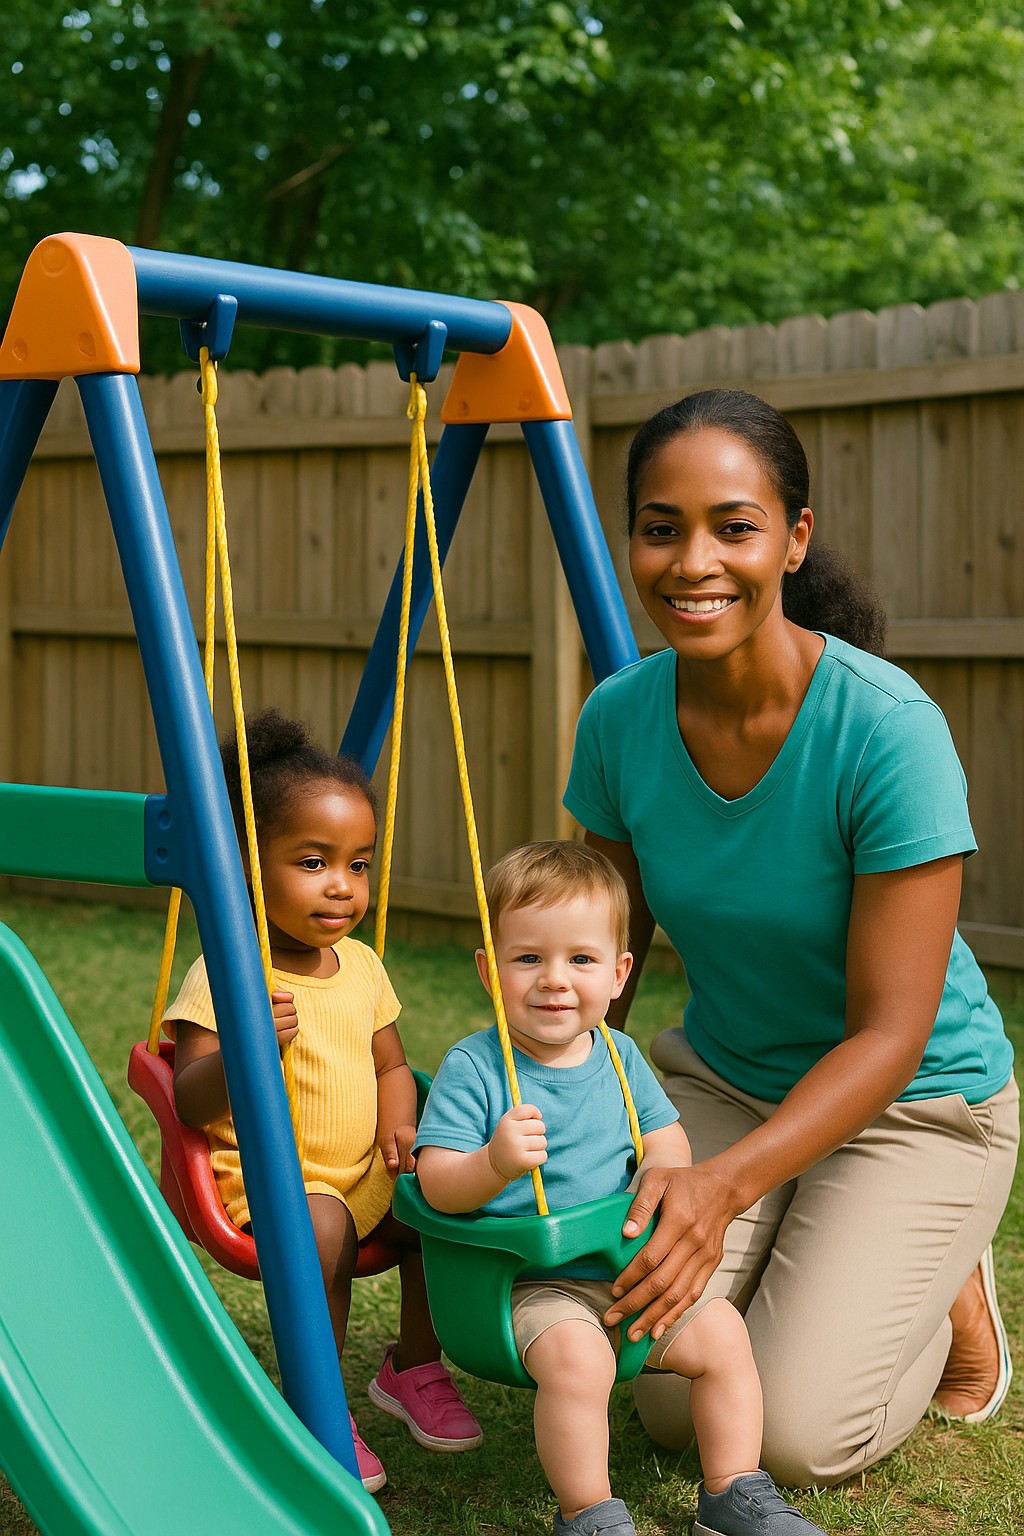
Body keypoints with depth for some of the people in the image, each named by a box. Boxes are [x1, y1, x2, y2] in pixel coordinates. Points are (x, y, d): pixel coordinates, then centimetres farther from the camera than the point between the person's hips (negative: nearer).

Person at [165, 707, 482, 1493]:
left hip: (360, 1171, 7)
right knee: (323, 1225, -32)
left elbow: (389, 1065, 17)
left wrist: (400, 1130, -4)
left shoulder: (363, 966, 5)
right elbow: (189, 1103, -22)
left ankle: (415, 1365, 19)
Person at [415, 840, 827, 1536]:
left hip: (628, 1268, 6)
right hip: (528, 1282, -6)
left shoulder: (620, 1058, 6)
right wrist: (496, 1164, -36)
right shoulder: (472, 1068, -11)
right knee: (575, 1356, -30)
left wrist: (660, 1174, -12)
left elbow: (669, 1141, 12)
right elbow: (438, 1185, -15)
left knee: (721, 1332, -3)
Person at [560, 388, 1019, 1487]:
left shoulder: (887, 727, -29)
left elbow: (889, 1033, -25)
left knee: (796, 1436, -13)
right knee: (676, 1410, -6)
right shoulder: (618, 719, -14)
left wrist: (727, 1181, -37)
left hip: (914, 1102, -4)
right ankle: (797, 1257, 24)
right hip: (720, 1076, 4)